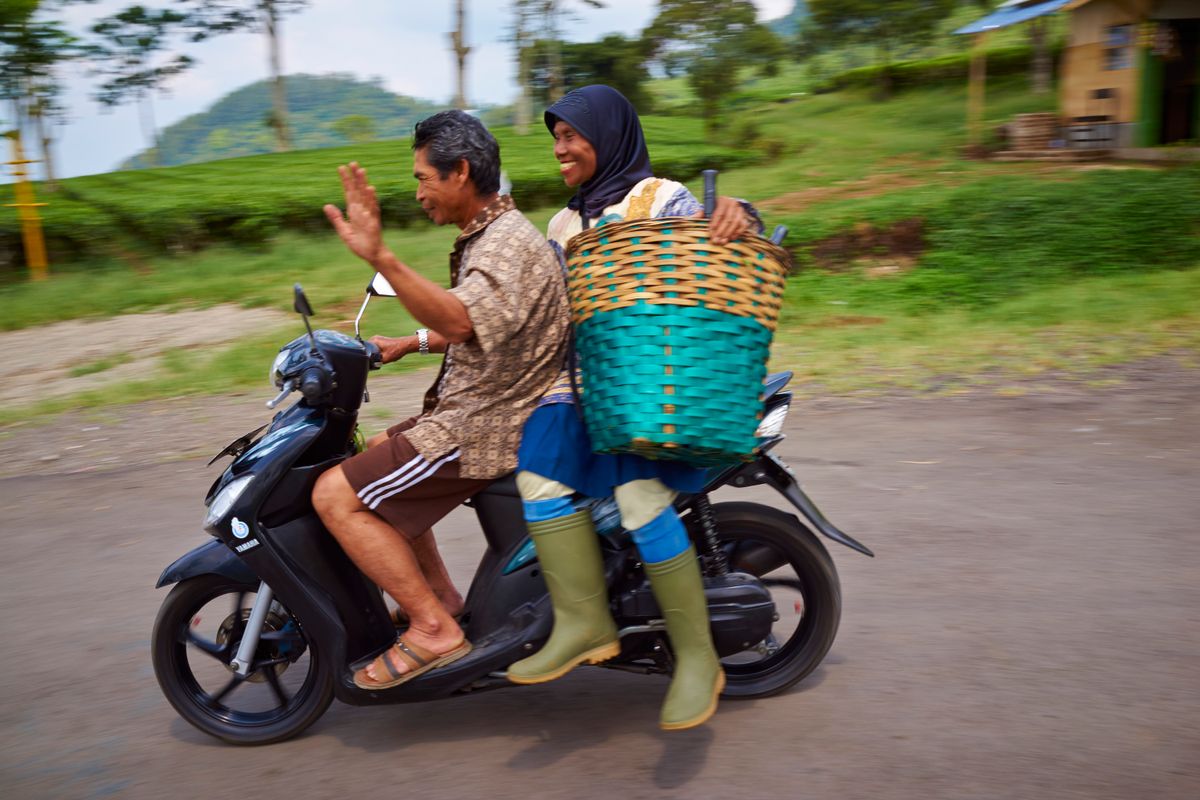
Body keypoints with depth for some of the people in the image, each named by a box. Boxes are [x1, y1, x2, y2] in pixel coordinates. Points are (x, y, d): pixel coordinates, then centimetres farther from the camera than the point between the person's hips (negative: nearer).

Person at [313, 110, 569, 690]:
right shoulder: (491, 234, 13)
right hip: (477, 409, 11)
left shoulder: (510, 246, -21)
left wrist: (380, 257, -51)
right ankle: (441, 595, 27)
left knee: (335, 494, -12)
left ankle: (434, 630, -6)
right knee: (376, 460, 26)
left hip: (486, 426, -11)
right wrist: (412, 343, 14)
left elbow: (461, 321, -41)